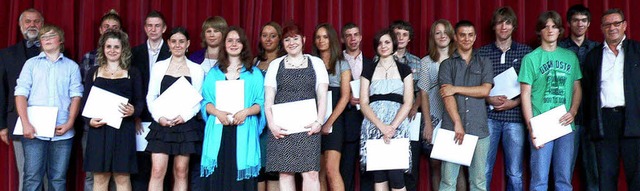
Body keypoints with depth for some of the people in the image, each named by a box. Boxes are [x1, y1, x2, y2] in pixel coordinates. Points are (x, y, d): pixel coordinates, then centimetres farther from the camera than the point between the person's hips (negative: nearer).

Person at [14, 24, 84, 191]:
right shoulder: (31, 64, 12)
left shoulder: (72, 66, 12)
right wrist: (25, 123, -9)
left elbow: (76, 96, 5)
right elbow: (21, 94, 4)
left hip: (63, 132, 0)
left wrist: (70, 123, -8)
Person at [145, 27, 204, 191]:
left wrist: (185, 116, -11)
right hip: (161, 125, 0)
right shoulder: (159, 66, 7)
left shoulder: (196, 69, 6)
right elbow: (151, 96, 6)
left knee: (181, 173, 5)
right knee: (157, 172, -6)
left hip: (185, 125, 0)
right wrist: (158, 117, -10)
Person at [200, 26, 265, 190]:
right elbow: (205, 102, 9)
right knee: (218, 177, -2)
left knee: (242, 177, -4)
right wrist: (217, 112, -11)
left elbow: (261, 103, 4)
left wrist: (245, 112, -14)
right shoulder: (214, 73, 14)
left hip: (244, 133, -1)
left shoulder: (254, 73, 10)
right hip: (219, 132, 1)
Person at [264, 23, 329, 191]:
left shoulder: (316, 63, 12)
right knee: (285, 173, 0)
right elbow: (268, 99, 7)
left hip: (308, 127, -1)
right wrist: (272, 124, -7)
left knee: (311, 172, -8)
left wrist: (319, 122, -9)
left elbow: (322, 96, 5)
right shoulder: (275, 64, 13)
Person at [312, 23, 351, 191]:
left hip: (334, 121, -3)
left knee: (331, 169, -14)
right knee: (319, 172, 2)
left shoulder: (341, 64, 5)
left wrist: (329, 122, -11)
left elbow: (345, 96, -2)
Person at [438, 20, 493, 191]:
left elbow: (485, 90, -3)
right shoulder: (447, 64, 8)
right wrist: (457, 123, -16)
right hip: (452, 128, -1)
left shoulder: (484, 63, 12)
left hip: (479, 129, 1)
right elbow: (447, 96, -5)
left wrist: (456, 88, -7)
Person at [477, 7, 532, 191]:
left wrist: (514, 102, -8)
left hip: (514, 117, 0)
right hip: (488, 117, 0)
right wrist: (489, 99, -10)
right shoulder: (482, 52, 7)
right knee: (484, 170, 1)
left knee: (515, 173, 6)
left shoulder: (525, 52, 7)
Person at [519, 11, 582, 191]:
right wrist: (531, 127, -10)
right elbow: (525, 94, -2)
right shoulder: (531, 58, 1)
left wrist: (573, 112, -4)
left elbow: (577, 89, 15)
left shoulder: (570, 57, 11)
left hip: (565, 125, 3)